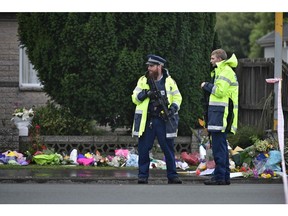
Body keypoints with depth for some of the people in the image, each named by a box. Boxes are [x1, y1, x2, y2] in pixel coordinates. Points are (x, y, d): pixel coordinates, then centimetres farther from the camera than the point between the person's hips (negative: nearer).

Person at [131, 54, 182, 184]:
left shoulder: (169, 81, 6)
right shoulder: (143, 81, 7)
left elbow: (177, 98, 10)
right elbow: (135, 98, 3)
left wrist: (174, 107, -9)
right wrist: (146, 94, -14)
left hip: (164, 121, -1)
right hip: (146, 121, 1)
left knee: (168, 149, 2)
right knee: (143, 149, 0)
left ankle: (172, 175, 9)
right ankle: (143, 175, 8)